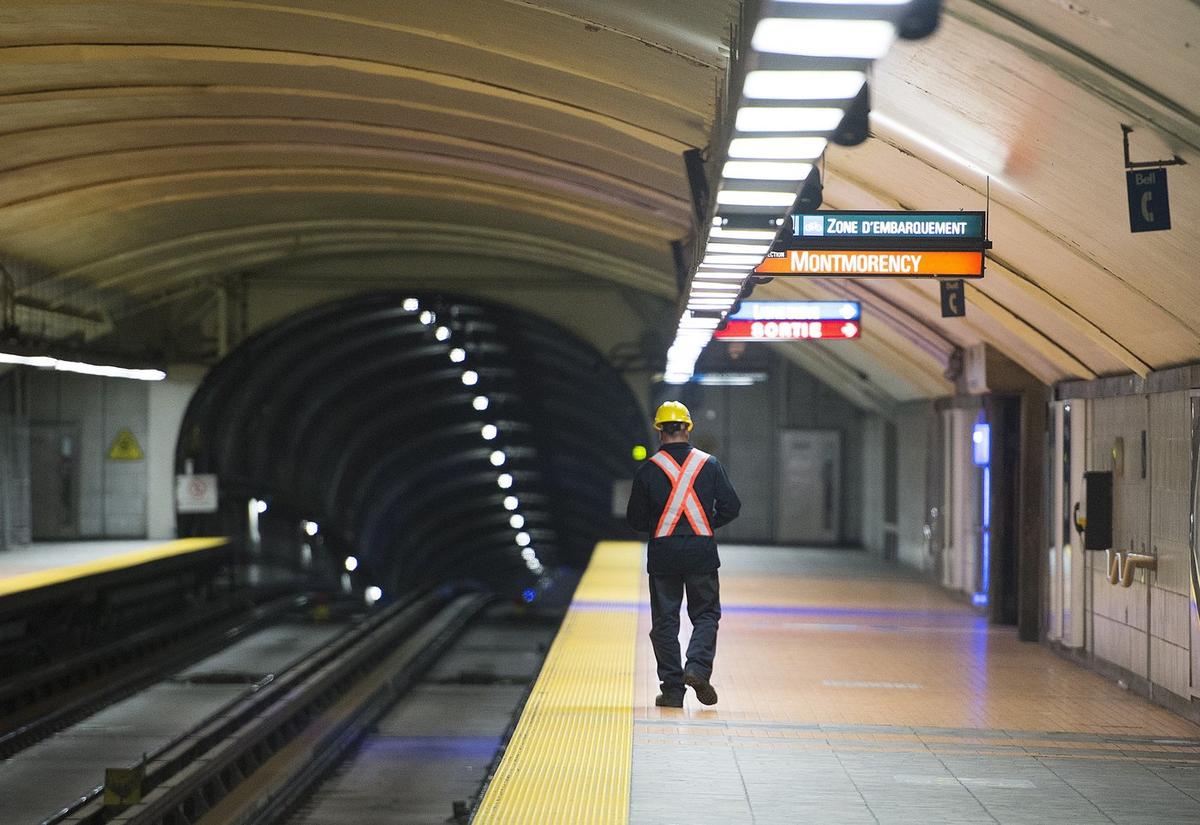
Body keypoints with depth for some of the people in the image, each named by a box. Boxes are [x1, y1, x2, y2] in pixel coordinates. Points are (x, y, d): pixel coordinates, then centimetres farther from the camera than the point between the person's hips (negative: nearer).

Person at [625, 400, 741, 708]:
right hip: (702, 553, 0)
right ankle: (698, 668, -11)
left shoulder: (648, 470, -2)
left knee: (665, 621, 7)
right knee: (706, 614, 12)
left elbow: (635, 518, 1)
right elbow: (731, 507, 1)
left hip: (662, 554, 0)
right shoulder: (710, 464, 1)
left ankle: (672, 688, 5)